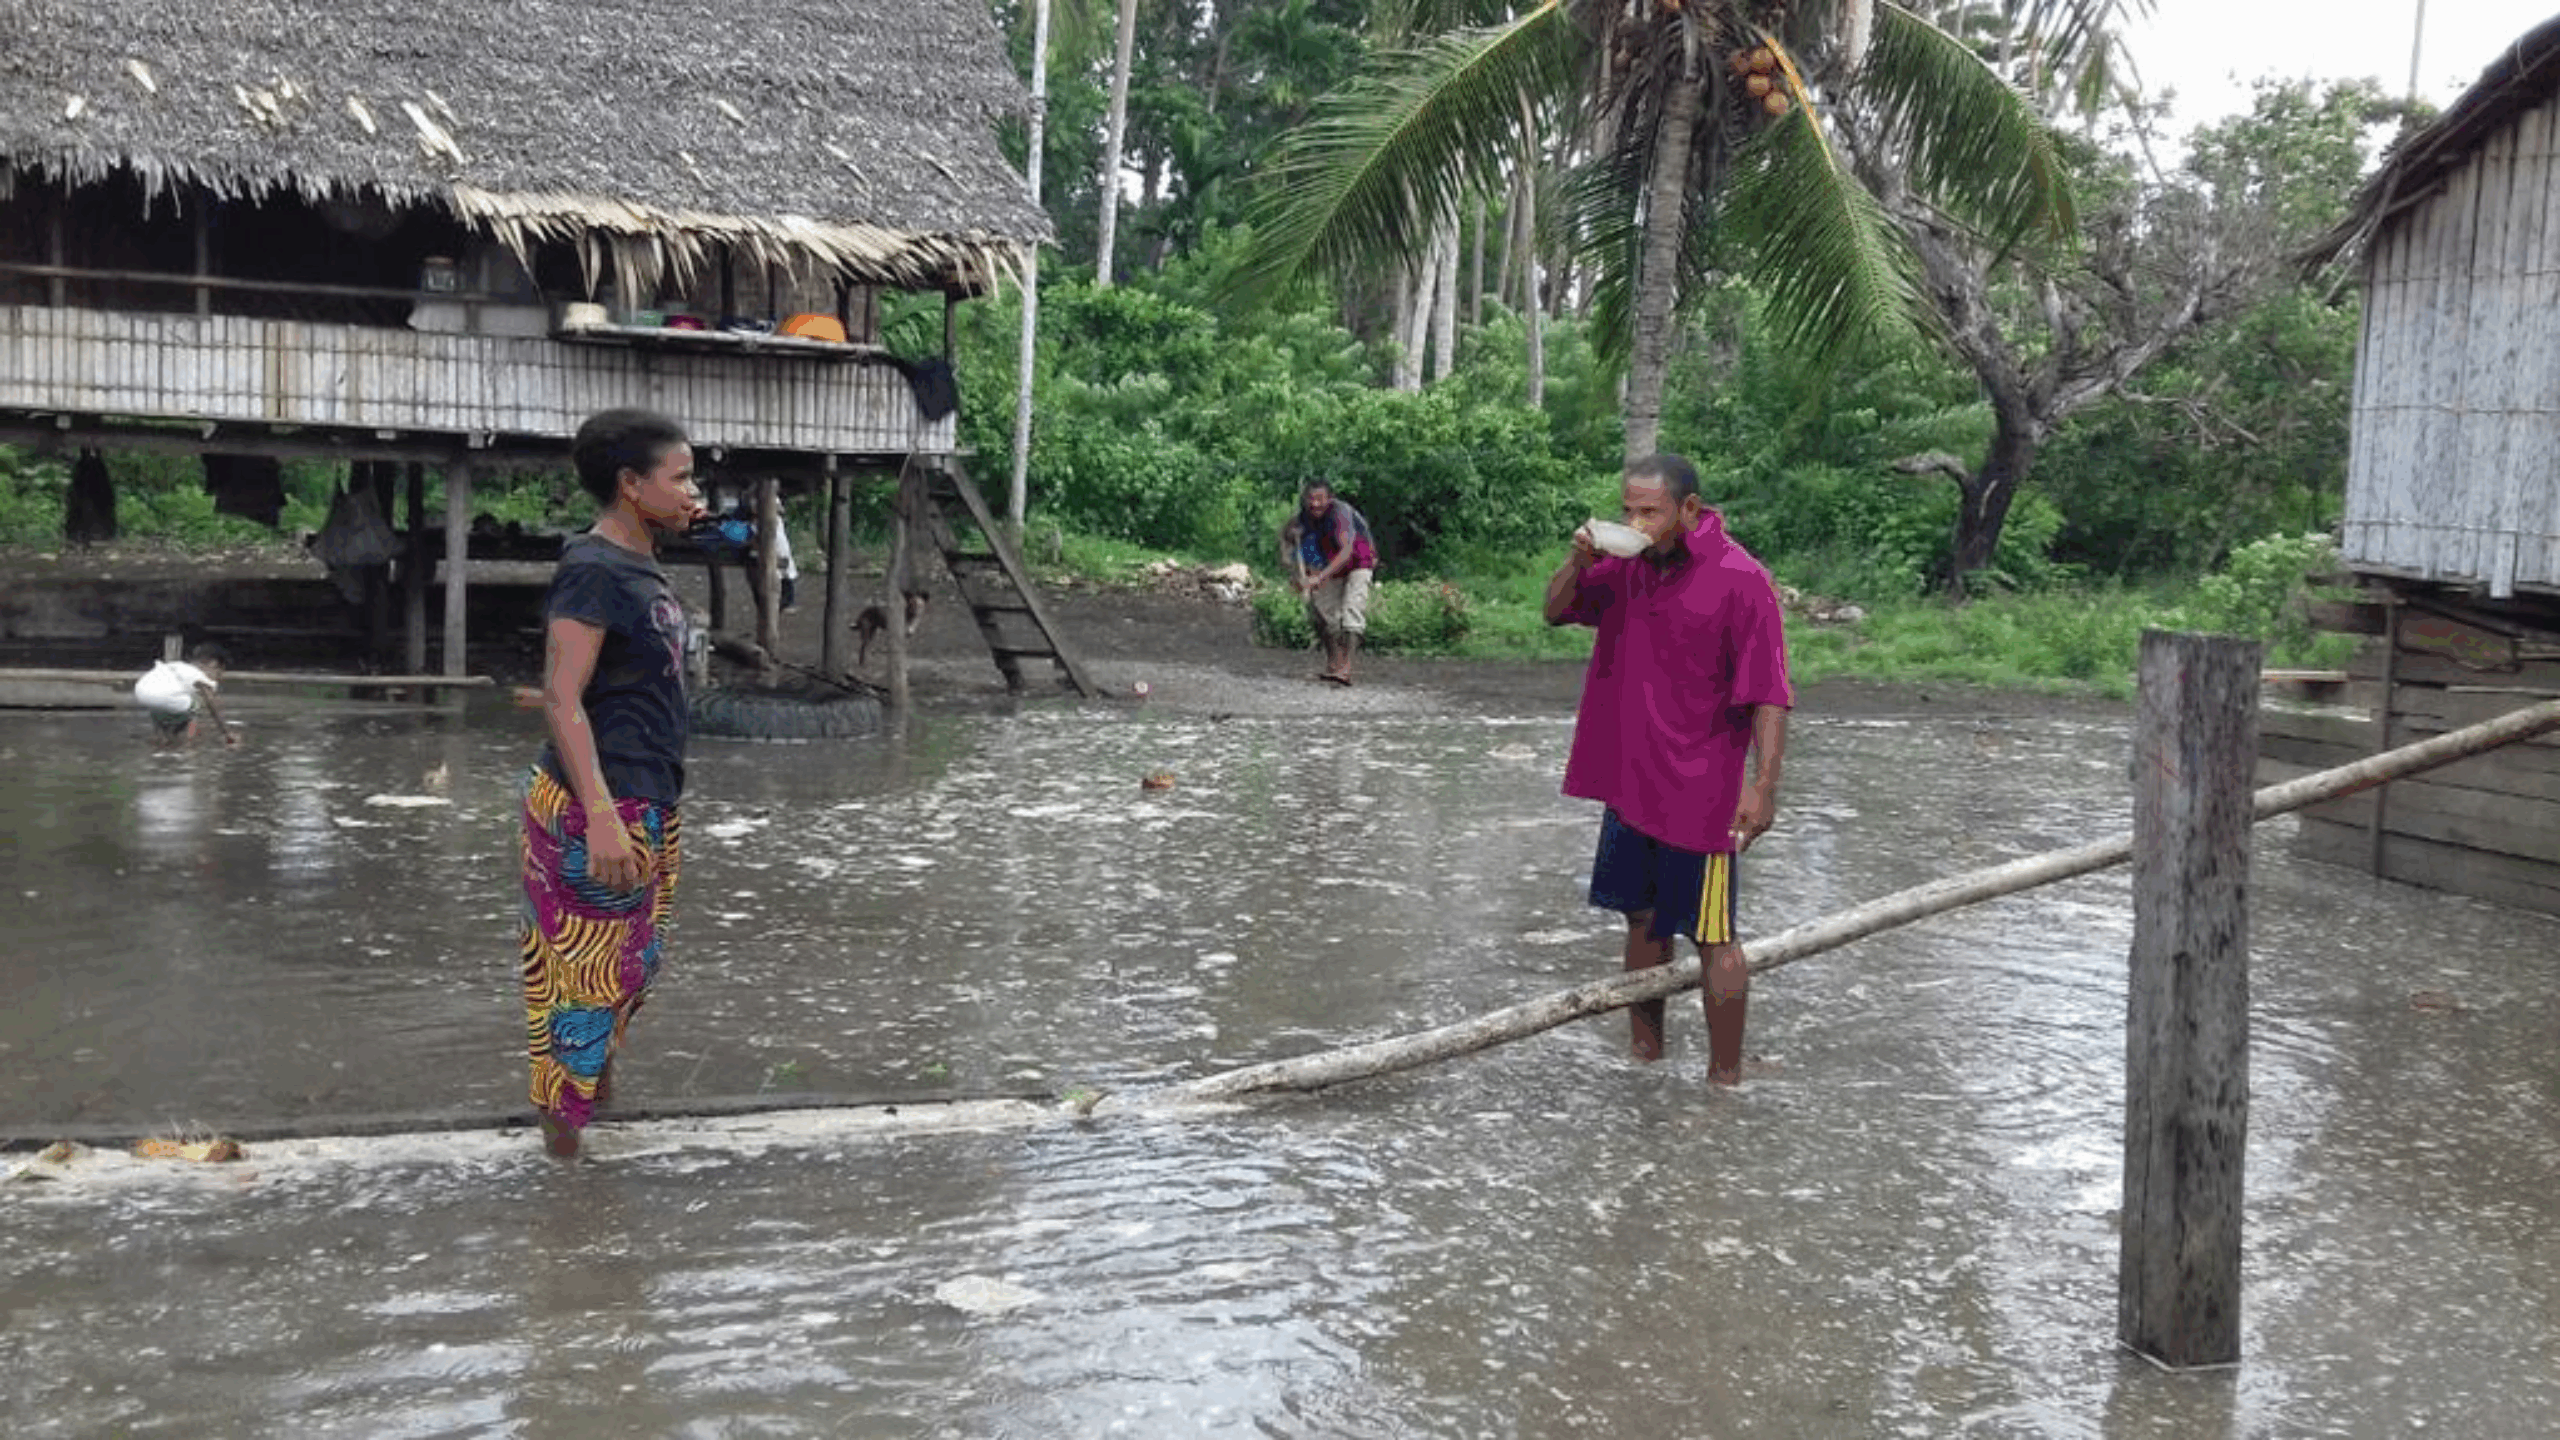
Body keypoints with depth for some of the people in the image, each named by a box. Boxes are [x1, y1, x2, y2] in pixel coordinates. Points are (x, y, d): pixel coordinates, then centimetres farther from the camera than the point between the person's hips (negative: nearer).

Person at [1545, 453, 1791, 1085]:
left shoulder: (1740, 579, -16)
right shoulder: (1628, 564, 4)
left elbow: (1769, 695, -16)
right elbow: (1557, 610, 14)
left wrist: (1763, 785, -22)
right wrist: (1578, 560, -6)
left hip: (1699, 792, -7)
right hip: (1630, 784, 7)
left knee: (1712, 937, 2)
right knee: (1642, 920, 18)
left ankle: (1725, 1076, 13)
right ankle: (1646, 1052, 32)